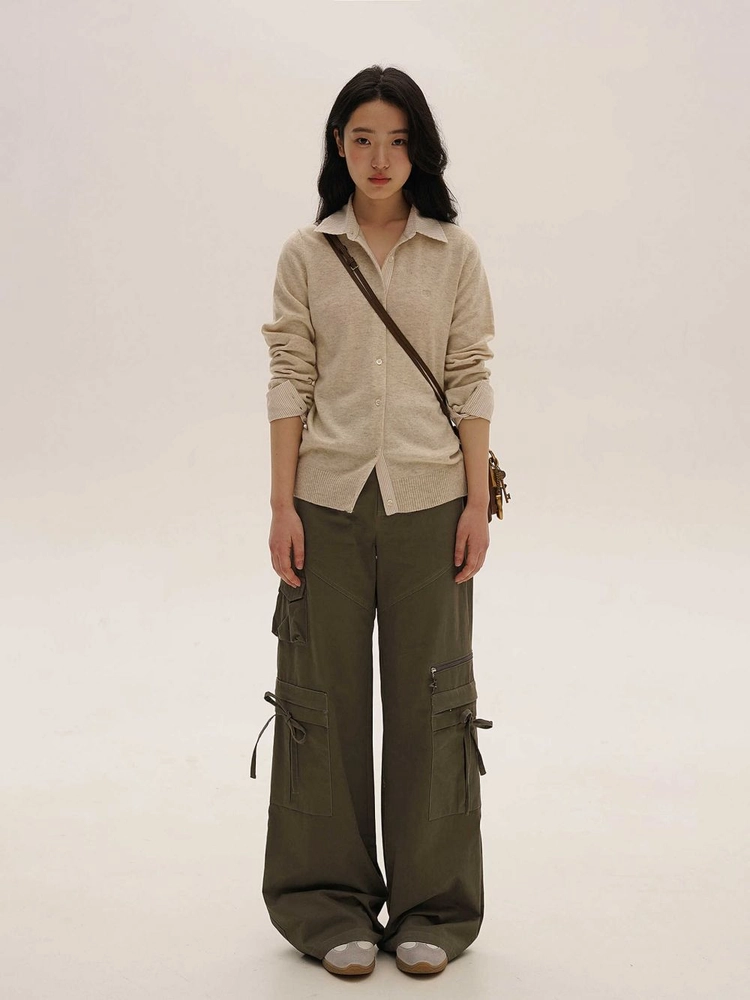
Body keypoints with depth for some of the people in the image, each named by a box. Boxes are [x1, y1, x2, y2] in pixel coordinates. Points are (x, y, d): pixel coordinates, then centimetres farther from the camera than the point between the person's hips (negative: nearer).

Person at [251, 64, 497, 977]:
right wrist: (282, 505, -5)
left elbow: (471, 382, 2)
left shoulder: (455, 255, 3)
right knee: (325, 696, 6)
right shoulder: (305, 255, 3)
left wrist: (478, 502, -4)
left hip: (428, 499, 0)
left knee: (430, 697, 6)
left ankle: (431, 908, 21)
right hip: (329, 498, 0)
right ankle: (333, 907, 21)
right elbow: (289, 381, 1)